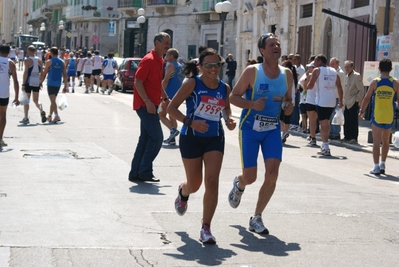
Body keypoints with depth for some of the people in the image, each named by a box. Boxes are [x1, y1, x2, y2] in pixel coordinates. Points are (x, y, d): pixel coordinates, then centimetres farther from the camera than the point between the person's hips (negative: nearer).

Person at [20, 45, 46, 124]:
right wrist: (40, 83, 18)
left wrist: (23, 84, -13)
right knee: (36, 100, 12)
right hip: (37, 82, 5)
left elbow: (25, 73, -15)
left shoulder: (28, 60, -10)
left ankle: (26, 118, 7)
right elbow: (41, 72, 10)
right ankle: (42, 111, -15)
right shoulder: (39, 60, 7)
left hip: (29, 82, -5)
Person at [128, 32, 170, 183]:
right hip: (146, 105, -10)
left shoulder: (160, 61, 15)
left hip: (151, 105, 10)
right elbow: (138, 82, -19)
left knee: (145, 139, 10)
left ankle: (135, 173, 14)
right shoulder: (149, 60, -14)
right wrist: (147, 101, -24)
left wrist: (165, 98, 21)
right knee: (157, 138, -9)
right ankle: (144, 171, -3)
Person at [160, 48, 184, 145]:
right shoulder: (180, 66, 17)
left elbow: (166, 80, -17)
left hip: (169, 95, -9)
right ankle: (172, 139, 9)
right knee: (172, 116, 13)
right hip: (177, 95, 9)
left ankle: (173, 130, -21)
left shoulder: (170, 65, -10)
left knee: (161, 115, -2)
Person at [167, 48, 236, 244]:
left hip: (215, 139, 3)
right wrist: (190, 122, -25)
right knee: (194, 184, 10)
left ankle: (206, 228, -3)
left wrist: (228, 120, -1)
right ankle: (183, 192, 50)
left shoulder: (224, 88, 2)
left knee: (212, 181, -11)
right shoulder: (192, 84, -11)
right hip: (191, 138, -2)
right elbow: (172, 107, -11)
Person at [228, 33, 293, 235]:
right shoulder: (252, 72, -9)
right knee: (250, 177, -4)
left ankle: (257, 218, 5)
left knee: (272, 174, -11)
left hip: (273, 129, 4)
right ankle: (239, 184, 37)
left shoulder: (287, 74, 4)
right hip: (250, 128, -3)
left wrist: (288, 106, -6)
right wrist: (252, 104, -22)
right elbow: (233, 97, -5)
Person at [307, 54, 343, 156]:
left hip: (321, 101, -6)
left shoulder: (317, 70, -2)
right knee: (326, 123, 20)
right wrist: (340, 101, 16)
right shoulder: (334, 71, 13)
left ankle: (326, 148, -13)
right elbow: (339, 87, 11)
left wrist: (307, 83, 14)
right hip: (332, 101, 6)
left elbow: (310, 86, -7)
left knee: (323, 124, -5)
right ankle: (324, 145, 30)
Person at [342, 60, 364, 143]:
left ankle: (354, 138, -5)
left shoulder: (357, 76, -8)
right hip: (346, 103, 8)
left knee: (353, 121, -7)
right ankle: (347, 136, 15)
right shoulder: (346, 77, 17)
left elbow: (361, 91, -11)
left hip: (353, 103, -7)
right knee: (346, 120, 8)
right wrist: (344, 100, 16)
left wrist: (356, 100, -12)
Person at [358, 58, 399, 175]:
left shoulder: (375, 82, -5)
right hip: (389, 117, 2)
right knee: (386, 141, 19)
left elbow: (367, 98, -3)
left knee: (376, 142, 0)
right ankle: (382, 164, 23)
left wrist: (361, 111, 8)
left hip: (377, 116, -2)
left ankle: (376, 167, -6)